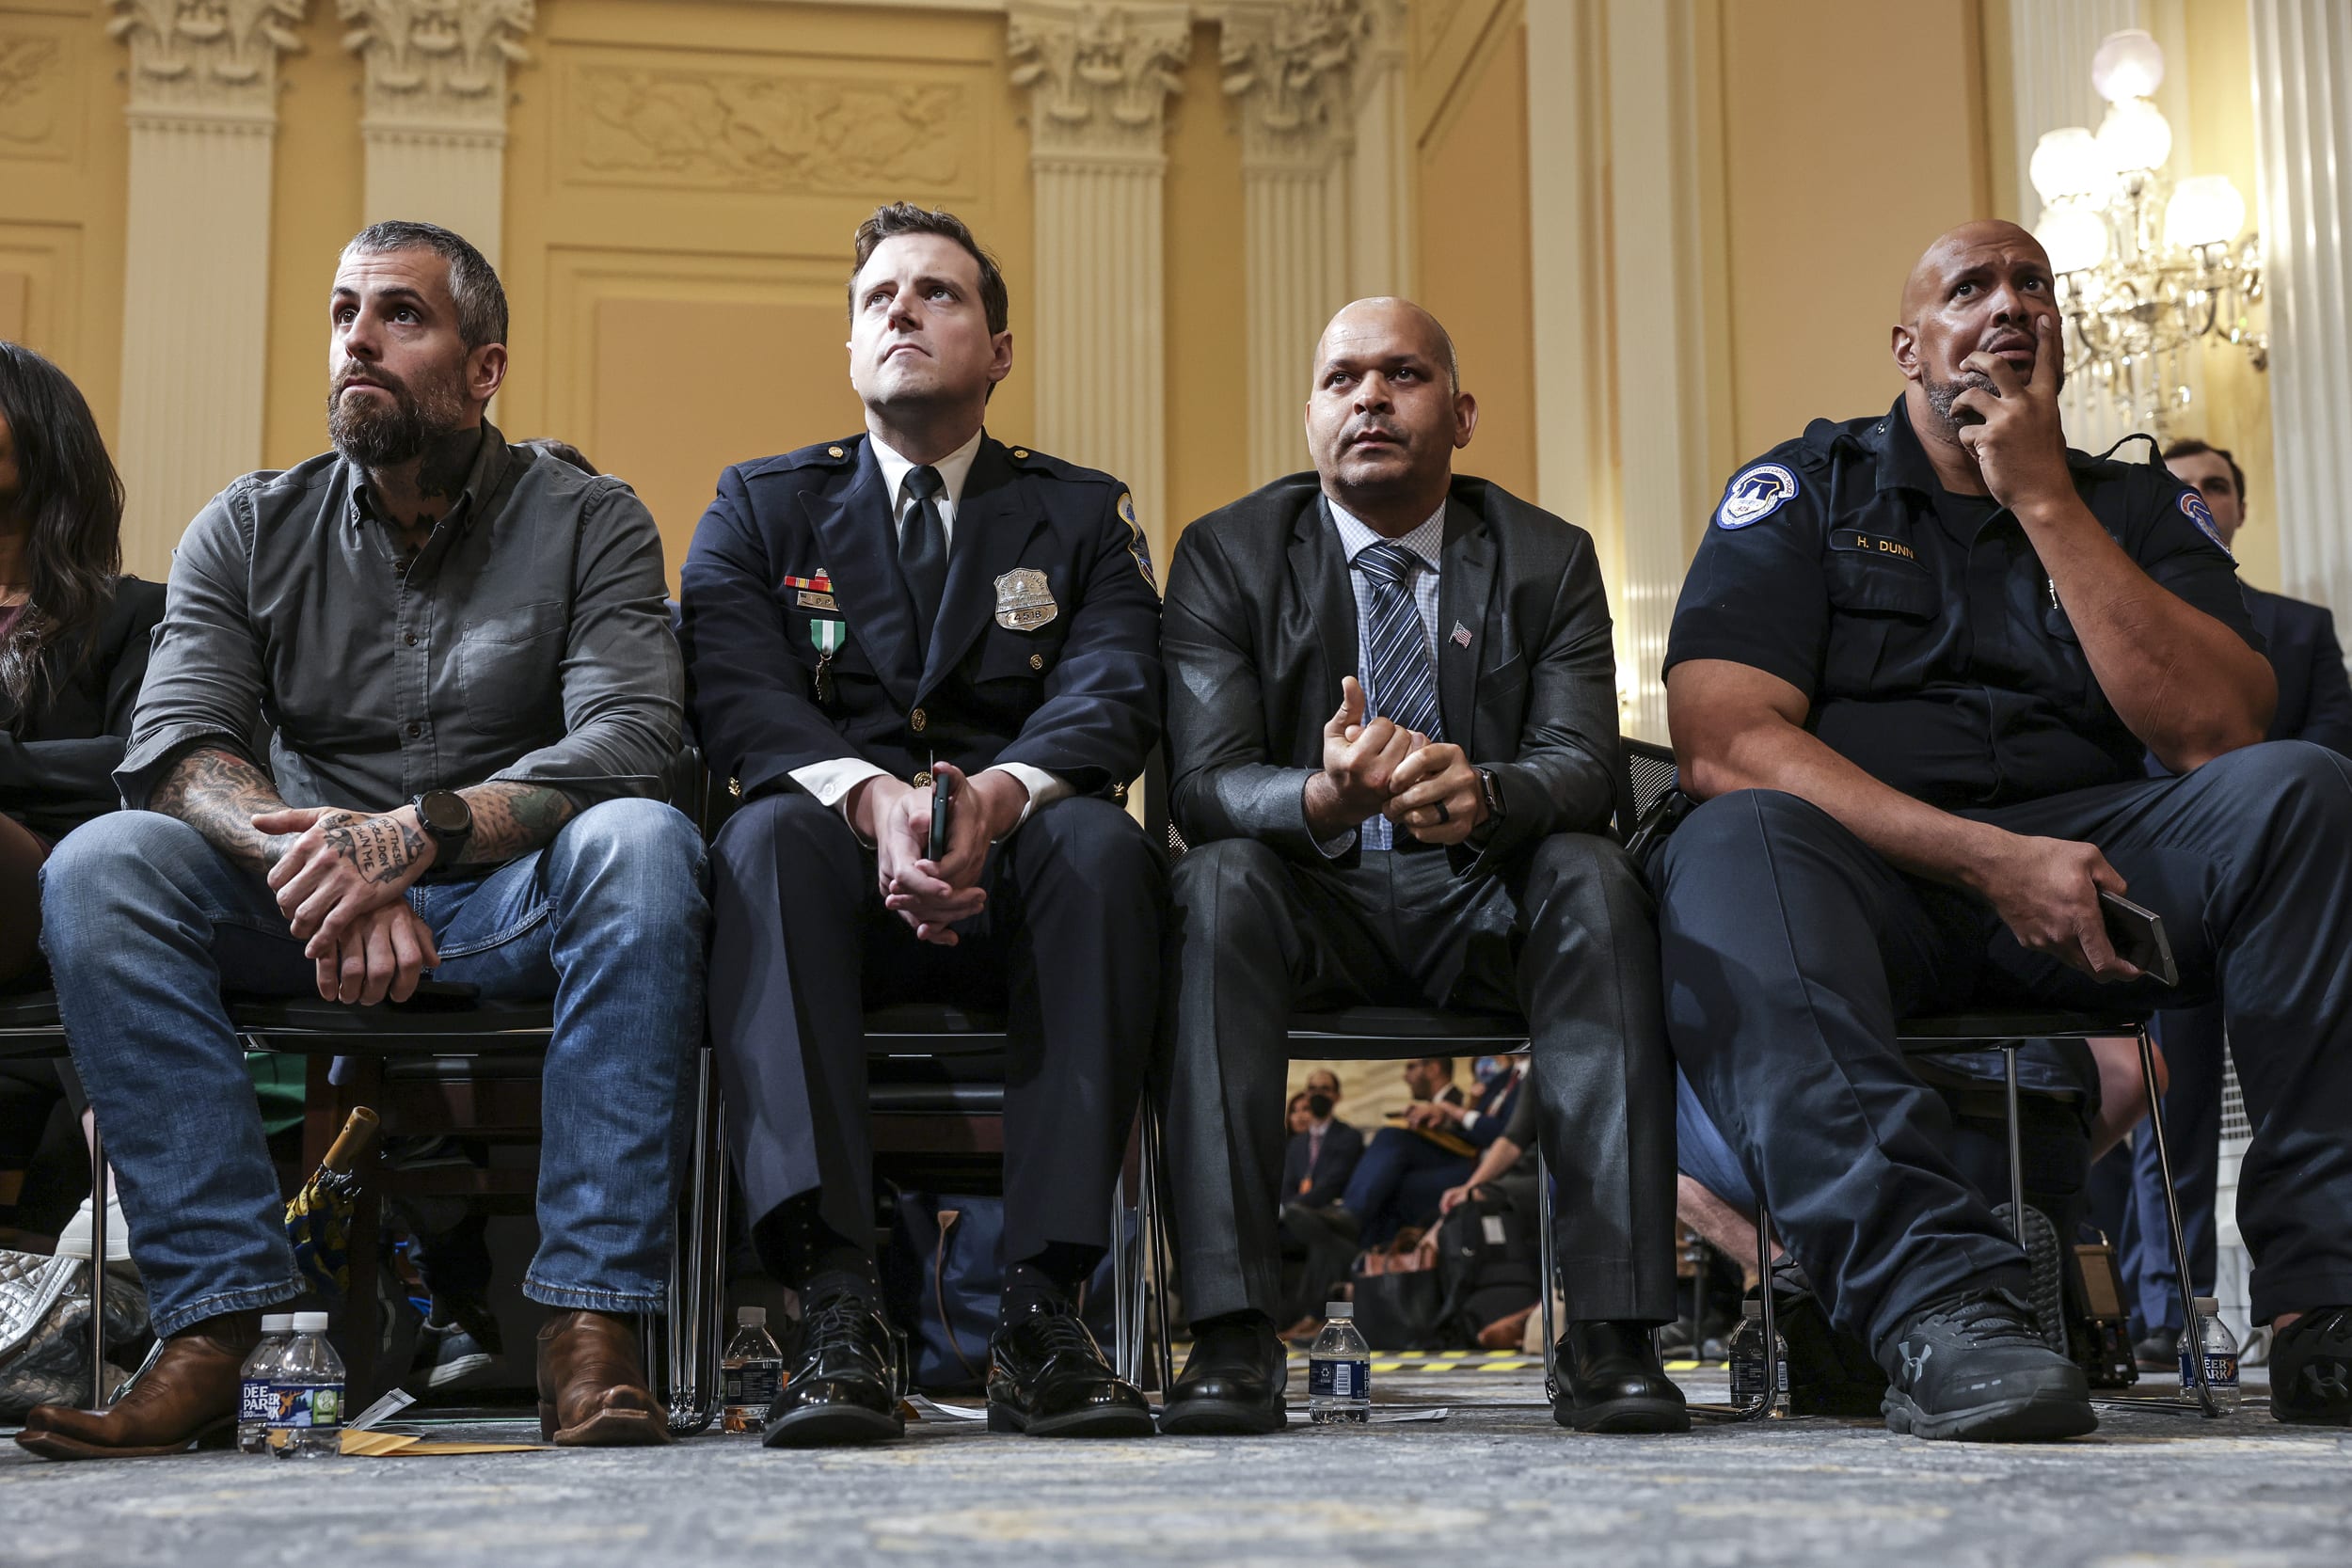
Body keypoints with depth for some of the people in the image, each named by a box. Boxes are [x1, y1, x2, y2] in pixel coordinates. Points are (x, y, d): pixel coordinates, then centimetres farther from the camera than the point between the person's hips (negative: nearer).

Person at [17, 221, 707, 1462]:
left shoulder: (588, 523, 2)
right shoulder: (251, 530, 9)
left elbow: (627, 739, -14)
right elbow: (173, 742, -5)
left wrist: (420, 830, -30)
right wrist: (315, 856, -27)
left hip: (513, 909, -2)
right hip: (298, 929, 2)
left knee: (640, 842, -34)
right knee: (100, 865, -24)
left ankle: (589, 1329, -34)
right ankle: (212, 1323, -27)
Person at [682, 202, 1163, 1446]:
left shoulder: (1083, 514, 16)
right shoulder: (759, 506, 15)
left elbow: (1113, 699, -4)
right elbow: (740, 701, -4)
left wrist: (998, 795, -28)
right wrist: (871, 798, -27)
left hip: (1012, 882, 0)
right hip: (844, 884, 0)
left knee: (1099, 844, -33)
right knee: (769, 836, -34)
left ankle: (1044, 1306, -36)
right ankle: (838, 1307, -43)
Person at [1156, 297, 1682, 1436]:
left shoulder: (1549, 560, 5)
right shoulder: (1226, 555, 1)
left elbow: (1582, 764, -9)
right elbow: (1202, 782, -11)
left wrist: (1481, 792, -34)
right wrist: (1325, 799, -35)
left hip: (1488, 911, 1)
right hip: (1312, 899, -1)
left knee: (1593, 874, -30)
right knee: (1220, 882, -32)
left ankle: (1613, 1334, -32)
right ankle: (1231, 1336, -36)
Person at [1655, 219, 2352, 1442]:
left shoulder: (2137, 508, 16)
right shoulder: (1801, 493, 8)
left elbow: (2219, 730, -2)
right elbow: (1724, 743, -8)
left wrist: (2046, 503, -4)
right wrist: (1992, 859, -18)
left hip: (2087, 852, 3)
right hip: (1865, 871, -2)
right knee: (1729, 850, -35)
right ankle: (1936, 1304, -49)